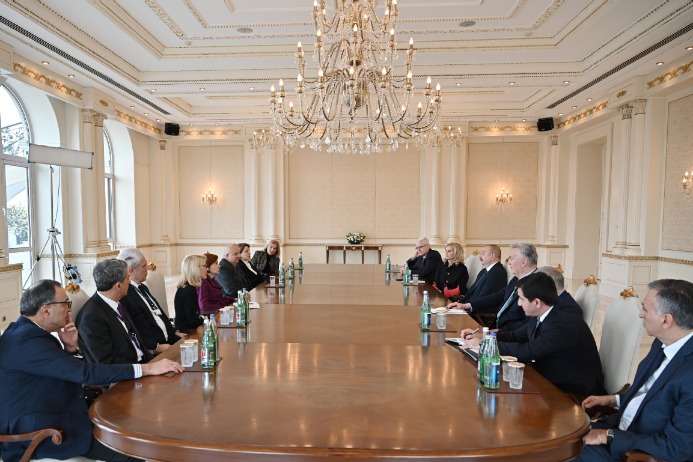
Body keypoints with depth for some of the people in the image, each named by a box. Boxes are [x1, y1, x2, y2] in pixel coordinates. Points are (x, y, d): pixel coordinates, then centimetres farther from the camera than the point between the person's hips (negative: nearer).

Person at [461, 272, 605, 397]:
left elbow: (526, 351, -28)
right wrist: (482, 336, -4)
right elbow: (516, 335, 10)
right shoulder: (542, 314, -3)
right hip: (552, 380, 7)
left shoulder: (564, 324, -28)